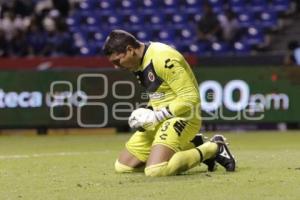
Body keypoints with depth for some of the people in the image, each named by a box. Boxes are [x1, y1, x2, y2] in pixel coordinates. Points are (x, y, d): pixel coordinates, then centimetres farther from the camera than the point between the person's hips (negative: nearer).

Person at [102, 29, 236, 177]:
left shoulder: (163, 59, -21)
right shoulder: (140, 62, 8)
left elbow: (190, 98, -23)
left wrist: (157, 116, -22)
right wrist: (147, 113, 2)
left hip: (181, 117, -10)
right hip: (159, 121, 10)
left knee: (155, 170, -29)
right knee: (122, 166, 7)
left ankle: (213, 148, -8)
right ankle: (190, 148, 14)